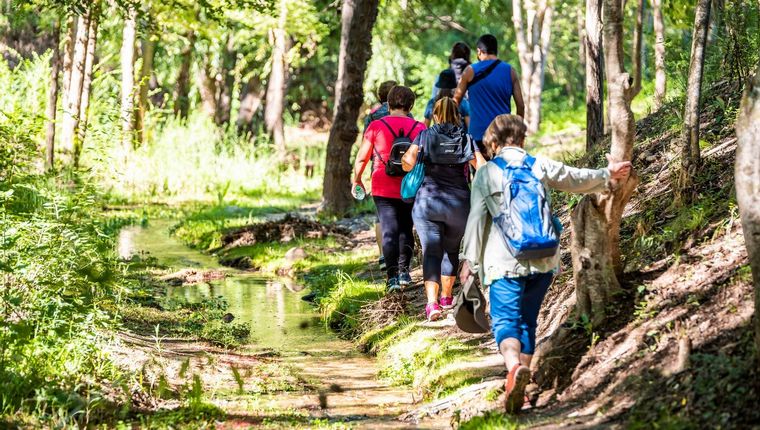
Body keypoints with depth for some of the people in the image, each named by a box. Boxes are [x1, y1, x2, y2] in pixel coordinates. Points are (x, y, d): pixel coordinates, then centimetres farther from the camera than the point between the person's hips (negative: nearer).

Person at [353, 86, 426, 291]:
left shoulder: (376, 126, -6)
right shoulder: (419, 128, -2)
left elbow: (362, 157, -1)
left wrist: (357, 180, 15)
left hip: (383, 189, -1)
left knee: (389, 231, 0)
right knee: (405, 230, 17)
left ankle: (392, 276, -9)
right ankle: (404, 270, 10)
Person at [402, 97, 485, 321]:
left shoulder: (424, 136, 4)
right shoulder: (466, 140, 6)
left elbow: (408, 163, -7)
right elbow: (483, 168, -5)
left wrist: (405, 158, 14)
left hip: (427, 201, -1)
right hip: (459, 204, 2)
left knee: (431, 252, -6)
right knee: (451, 250, 21)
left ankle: (432, 303, -22)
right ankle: (446, 297, 33)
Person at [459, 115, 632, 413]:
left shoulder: (486, 173, 1)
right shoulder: (540, 165, 7)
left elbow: (476, 218, -2)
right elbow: (576, 179, 20)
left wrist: (469, 259, 2)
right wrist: (608, 175, 37)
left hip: (504, 262, -3)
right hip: (542, 259, 4)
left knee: (505, 320, -8)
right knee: (527, 321, 14)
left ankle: (514, 365, -40)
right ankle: (519, 391, 14)